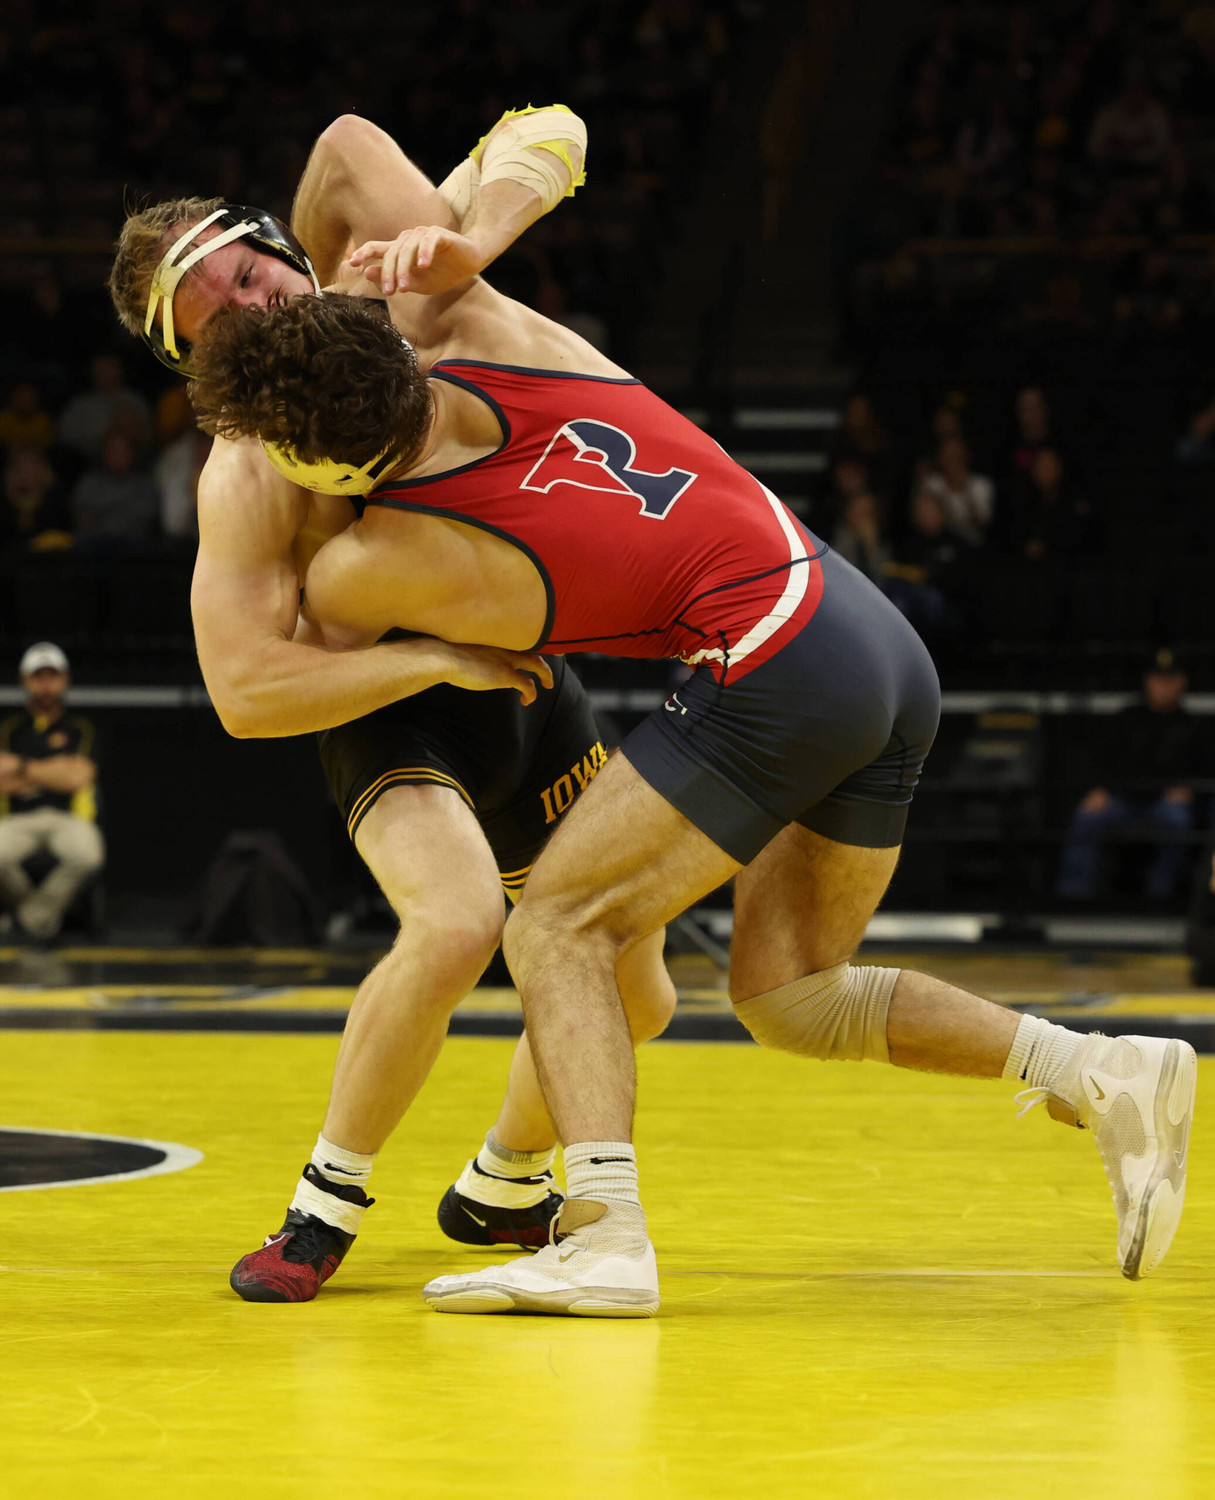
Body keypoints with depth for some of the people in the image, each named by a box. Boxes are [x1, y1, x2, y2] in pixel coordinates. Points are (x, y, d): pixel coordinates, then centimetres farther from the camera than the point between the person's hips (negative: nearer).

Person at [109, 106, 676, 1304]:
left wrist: (463, 239, -34)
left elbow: (548, 138, -15)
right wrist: (442, 659, -30)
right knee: (456, 925, -34)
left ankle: (500, 1187, 34)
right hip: (389, 712, -5)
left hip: (528, 686, 5)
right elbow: (245, 692, -28)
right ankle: (326, 1204, -14)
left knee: (632, 996, 7)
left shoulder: (394, 291, -13)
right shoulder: (247, 479, -25)